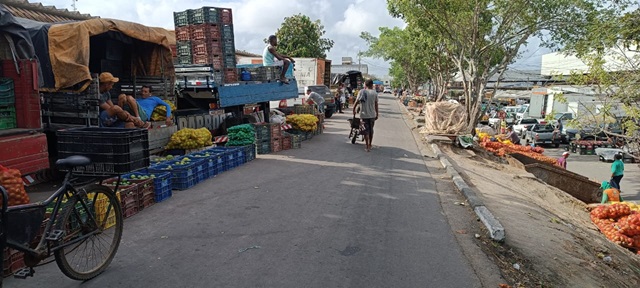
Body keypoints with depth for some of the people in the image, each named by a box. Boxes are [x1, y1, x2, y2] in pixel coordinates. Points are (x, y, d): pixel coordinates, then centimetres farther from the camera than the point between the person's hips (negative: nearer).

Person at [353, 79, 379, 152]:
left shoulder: (362, 92, -5)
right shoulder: (375, 93, 1)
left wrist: (354, 110, 6)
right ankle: (370, 145, 28)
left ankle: (367, 147, 0)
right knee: (371, 130, 17)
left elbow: (357, 102, -7)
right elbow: (376, 105, 4)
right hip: (372, 115, 3)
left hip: (364, 114, -2)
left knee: (366, 130, 3)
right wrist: (377, 114, 13)